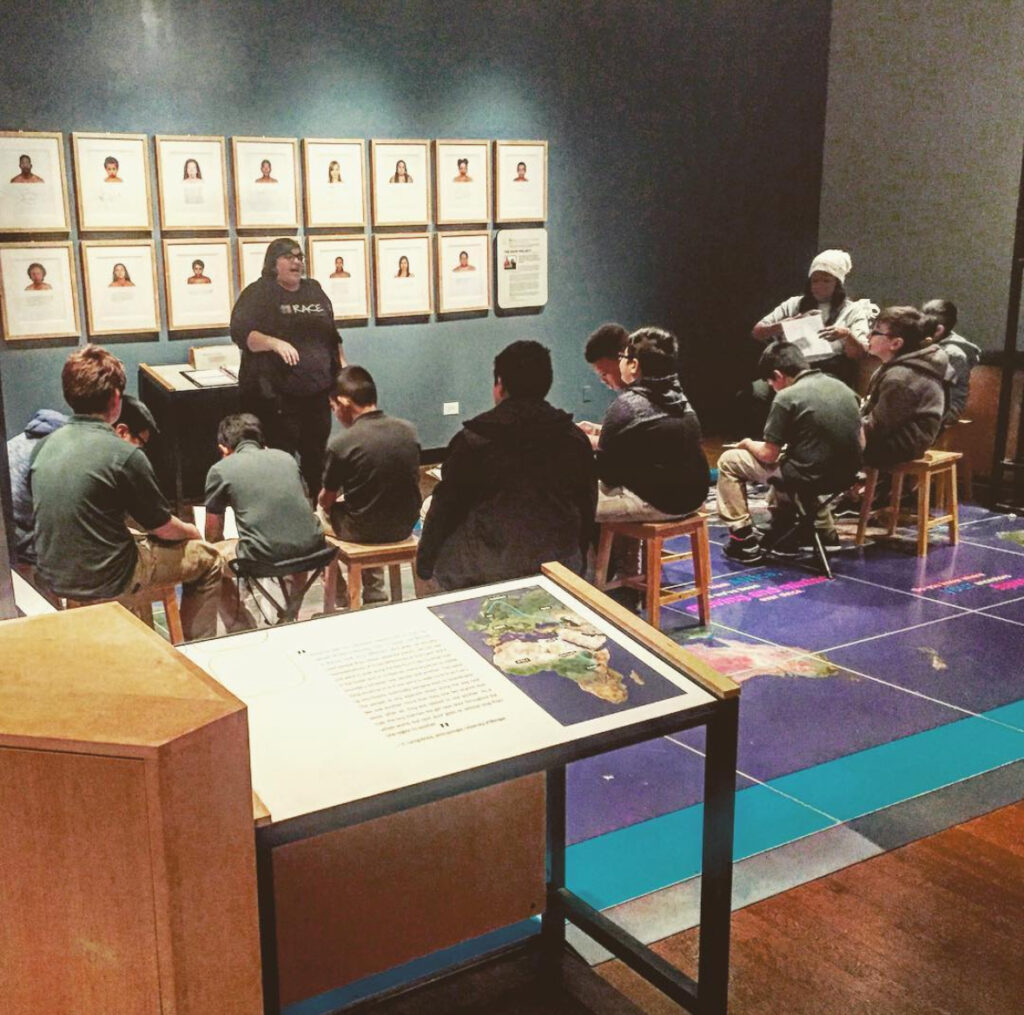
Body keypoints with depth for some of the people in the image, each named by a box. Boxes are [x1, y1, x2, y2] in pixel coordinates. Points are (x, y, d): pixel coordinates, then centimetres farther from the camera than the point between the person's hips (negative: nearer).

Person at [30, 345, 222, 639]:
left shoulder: (48, 444, -1)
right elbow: (163, 527, -9)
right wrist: (190, 531, 13)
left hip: (54, 576, 7)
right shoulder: (125, 455, -21)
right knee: (207, 559, 12)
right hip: (103, 582, -7)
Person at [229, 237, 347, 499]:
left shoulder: (314, 290, 15)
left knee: (316, 456, 11)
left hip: (317, 391, 5)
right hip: (277, 395, -5)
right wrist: (275, 343, -30)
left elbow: (333, 336, 22)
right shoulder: (258, 293, -3)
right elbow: (240, 332, -15)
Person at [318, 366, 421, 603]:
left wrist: (326, 502, 19)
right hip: (404, 526, 5)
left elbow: (326, 500, -7)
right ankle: (374, 595, 37)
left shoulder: (340, 444, -18)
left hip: (363, 531, -4)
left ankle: (340, 599, 36)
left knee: (319, 513, 25)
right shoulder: (408, 430, -4)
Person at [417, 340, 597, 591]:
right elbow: (587, 509, 10)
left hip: (483, 573, -4)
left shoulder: (471, 441, -6)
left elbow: (445, 508, -2)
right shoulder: (576, 440, 3)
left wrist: (424, 562, 10)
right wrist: (578, 564, 22)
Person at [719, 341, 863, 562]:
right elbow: (860, 442, 13)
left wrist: (748, 444, 11)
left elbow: (768, 455, -10)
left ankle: (744, 540, 10)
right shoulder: (842, 387, 7)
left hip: (810, 476, -7)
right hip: (845, 476, 7)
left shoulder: (787, 397, -14)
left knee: (728, 461, 8)